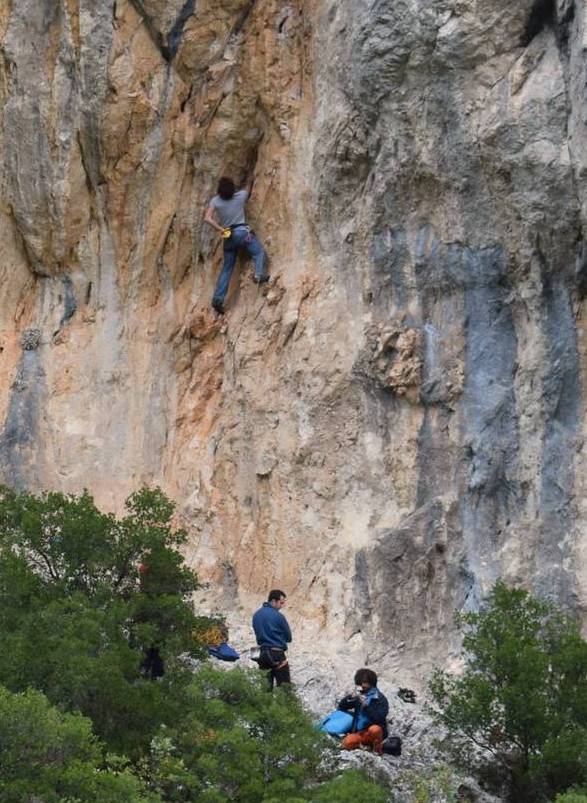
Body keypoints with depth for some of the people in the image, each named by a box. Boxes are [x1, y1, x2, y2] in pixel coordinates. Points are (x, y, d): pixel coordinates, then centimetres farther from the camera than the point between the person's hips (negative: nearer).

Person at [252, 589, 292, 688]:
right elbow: (288, 637, -3)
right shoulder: (278, 616, -12)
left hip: (263, 654, 6)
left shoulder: (256, 615, 7)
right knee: (284, 687, -4)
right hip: (277, 654, -6)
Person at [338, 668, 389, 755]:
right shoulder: (359, 696, 8)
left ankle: (377, 750, -10)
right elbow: (341, 707, 9)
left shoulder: (381, 699, -8)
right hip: (360, 732, 3)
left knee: (374, 729, -39)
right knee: (347, 743, -27)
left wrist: (366, 706, -28)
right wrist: (351, 698, -9)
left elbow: (379, 719, -20)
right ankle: (366, 744, 1)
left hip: (376, 731, -3)